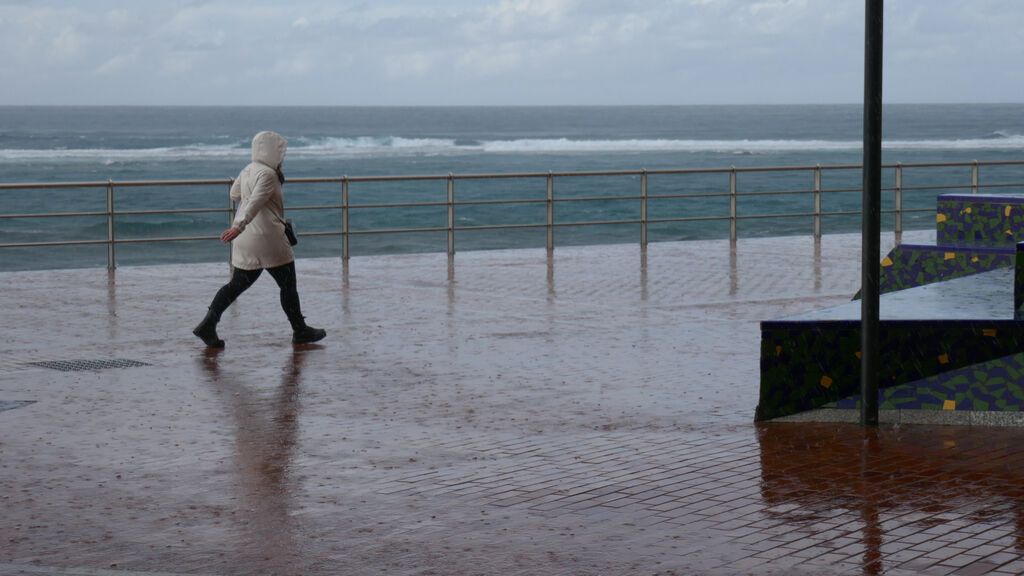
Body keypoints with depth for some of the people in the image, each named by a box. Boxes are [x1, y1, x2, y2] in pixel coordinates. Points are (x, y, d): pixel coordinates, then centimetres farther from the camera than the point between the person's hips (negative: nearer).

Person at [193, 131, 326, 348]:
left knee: (238, 283, 12)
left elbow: (235, 194, 25)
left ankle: (208, 325, 3)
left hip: (246, 240, 9)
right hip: (266, 238, -9)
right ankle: (300, 331, 15)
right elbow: (255, 202, -27)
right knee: (288, 285, 5)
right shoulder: (267, 174, -16)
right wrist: (239, 225, -36)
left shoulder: (248, 170, 12)